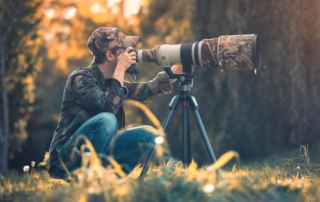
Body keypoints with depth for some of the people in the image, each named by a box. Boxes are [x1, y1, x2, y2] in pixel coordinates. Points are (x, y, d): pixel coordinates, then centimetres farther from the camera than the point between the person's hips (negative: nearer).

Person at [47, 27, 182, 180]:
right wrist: (121, 69, -22)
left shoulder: (112, 80, 8)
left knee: (147, 134, -2)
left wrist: (175, 69, -3)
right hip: (67, 157, -8)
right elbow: (109, 106, -29)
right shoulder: (80, 78, -16)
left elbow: (144, 90, 7)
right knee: (107, 119, -32)